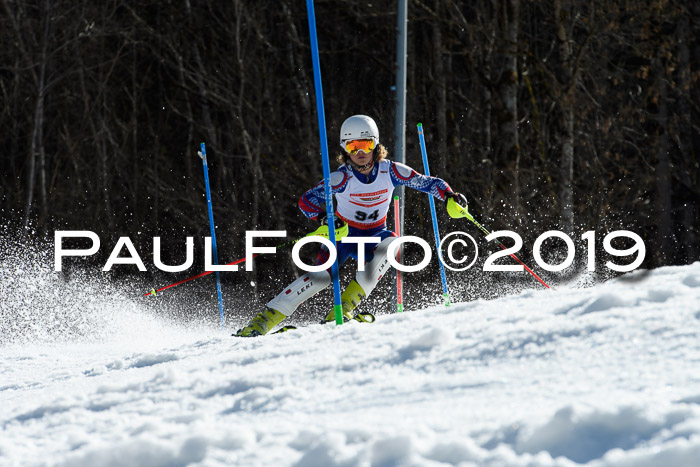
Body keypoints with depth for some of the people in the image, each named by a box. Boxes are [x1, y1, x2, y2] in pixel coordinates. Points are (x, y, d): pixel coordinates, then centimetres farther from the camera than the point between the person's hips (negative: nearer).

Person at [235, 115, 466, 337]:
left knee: (390, 242, -31)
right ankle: (265, 319, -21)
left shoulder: (391, 171, -14)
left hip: (373, 236, 3)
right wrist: (324, 217, -39)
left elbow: (428, 182, -8)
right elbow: (306, 200, -20)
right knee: (322, 275, -25)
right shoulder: (342, 178, -19)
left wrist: (449, 195, -27)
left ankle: (346, 305, -29)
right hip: (344, 234, -3)